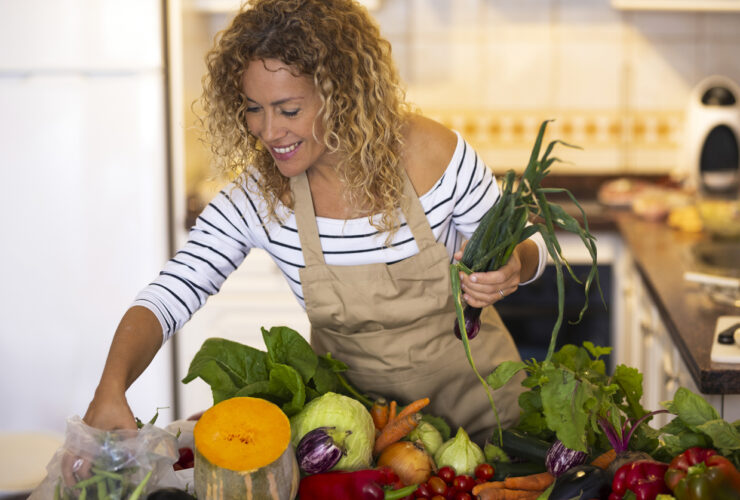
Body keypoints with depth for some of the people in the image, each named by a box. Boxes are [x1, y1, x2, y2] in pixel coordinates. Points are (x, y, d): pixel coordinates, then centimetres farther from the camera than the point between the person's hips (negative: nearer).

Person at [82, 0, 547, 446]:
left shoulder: (433, 154, -18)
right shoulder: (258, 195, -15)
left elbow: (524, 250, -4)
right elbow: (167, 298, -19)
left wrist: (512, 266, -29)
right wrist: (111, 386, -37)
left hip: (469, 387, -1)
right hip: (354, 397, 2)